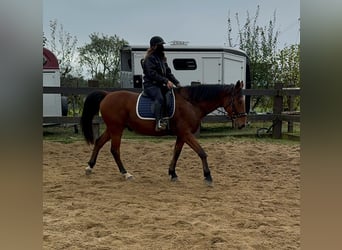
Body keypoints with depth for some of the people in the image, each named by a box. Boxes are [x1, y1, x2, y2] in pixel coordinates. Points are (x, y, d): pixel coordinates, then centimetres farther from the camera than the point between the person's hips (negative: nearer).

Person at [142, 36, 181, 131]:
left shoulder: (161, 58, 21)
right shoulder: (150, 58, -6)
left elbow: (168, 72, 18)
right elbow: (152, 74, -18)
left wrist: (176, 83, 5)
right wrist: (166, 81, -23)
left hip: (160, 85, 9)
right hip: (150, 85, -9)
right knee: (159, 98, -36)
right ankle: (159, 122, -45)